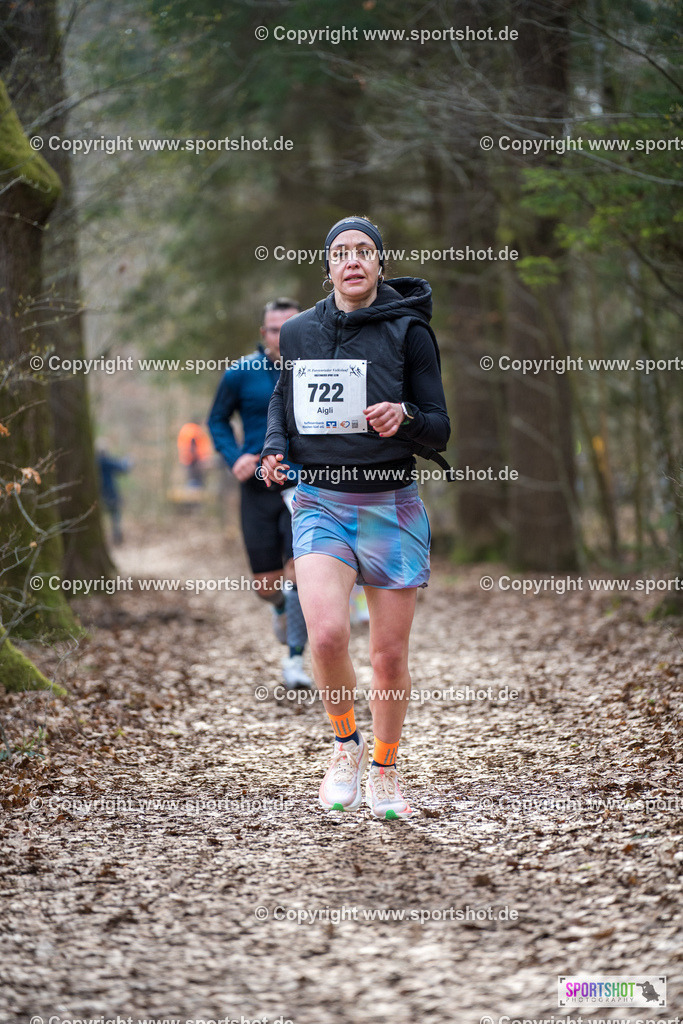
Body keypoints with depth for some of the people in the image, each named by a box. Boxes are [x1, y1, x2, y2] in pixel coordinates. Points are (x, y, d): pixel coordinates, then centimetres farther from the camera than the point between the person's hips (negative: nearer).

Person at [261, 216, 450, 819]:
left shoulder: (409, 330, -1)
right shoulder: (299, 332, 7)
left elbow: (439, 430, 0)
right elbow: (282, 399, 23)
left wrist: (404, 417, -22)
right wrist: (275, 447, 2)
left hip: (391, 506, -1)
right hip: (320, 502, 1)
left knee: (390, 655, 4)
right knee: (326, 633, -22)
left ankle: (384, 769, 29)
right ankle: (346, 745, 5)